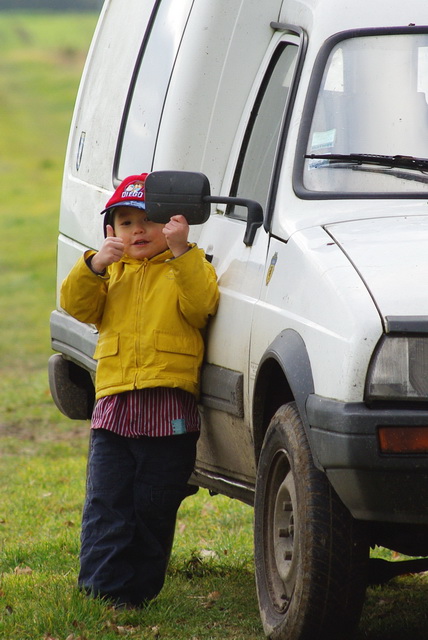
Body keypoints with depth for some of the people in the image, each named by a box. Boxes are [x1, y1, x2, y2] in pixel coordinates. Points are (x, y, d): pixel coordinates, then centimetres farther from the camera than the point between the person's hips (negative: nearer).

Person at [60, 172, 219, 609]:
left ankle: (138, 592, 10)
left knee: (154, 511, 3)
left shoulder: (187, 269, 7)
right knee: (105, 507, -4)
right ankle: (102, 590, -3)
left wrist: (182, 251, -20)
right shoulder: (110, 272, 19)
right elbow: (76, 305, 4)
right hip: (113, 403, 3)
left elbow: (201, 304, -13)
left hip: (170, 411, -3)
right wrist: (94, 266, -11)